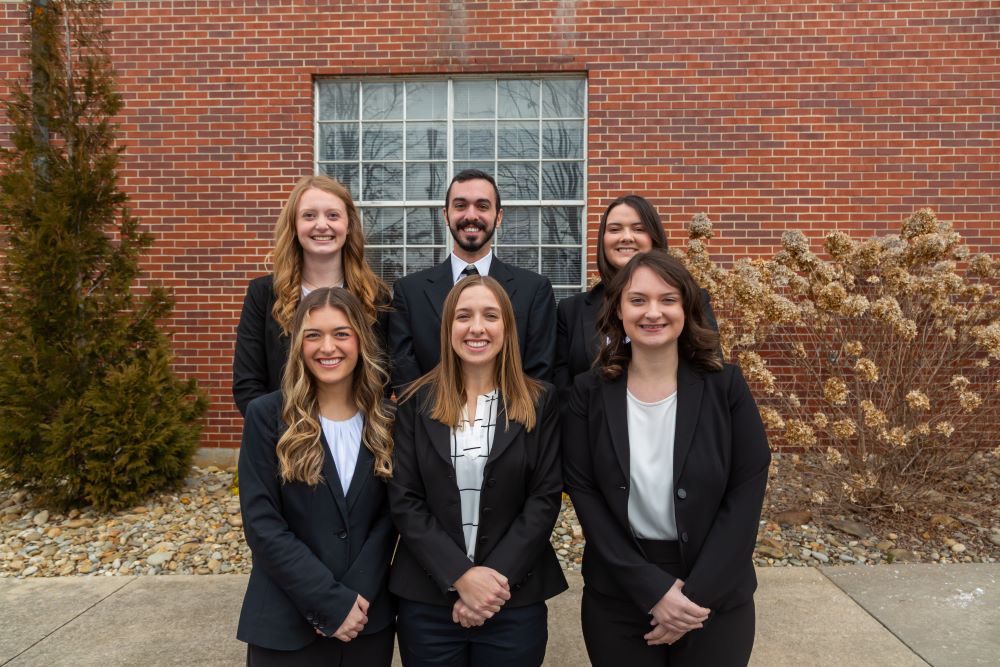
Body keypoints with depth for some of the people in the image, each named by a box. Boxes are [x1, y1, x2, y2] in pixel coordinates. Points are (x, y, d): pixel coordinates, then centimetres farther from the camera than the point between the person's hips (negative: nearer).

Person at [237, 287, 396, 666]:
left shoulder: (386, 420, 0)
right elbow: (261, 524, -12)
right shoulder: (267, 416, -8)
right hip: (286, 625, -2)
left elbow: (388, 517, -1)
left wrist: (355, 597, -12)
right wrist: (332, 603, -15)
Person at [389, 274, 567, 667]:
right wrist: (460, 576, -14)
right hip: (427, 598, 1)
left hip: (515, 599, 0)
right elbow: (403, 500, -5)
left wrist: (498, 576, -14)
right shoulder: (417, 402, -1)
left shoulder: (540, 403, -1)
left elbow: (545, 498, -5)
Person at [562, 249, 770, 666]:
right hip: (618, 597, 0)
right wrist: (652, 589, -14)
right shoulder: (589, 394, -6)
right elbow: (585, 495, -8)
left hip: (716, 597, 0)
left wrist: (697, 593, -13)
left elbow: (746, 493, -8)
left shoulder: (725, 386, -7)